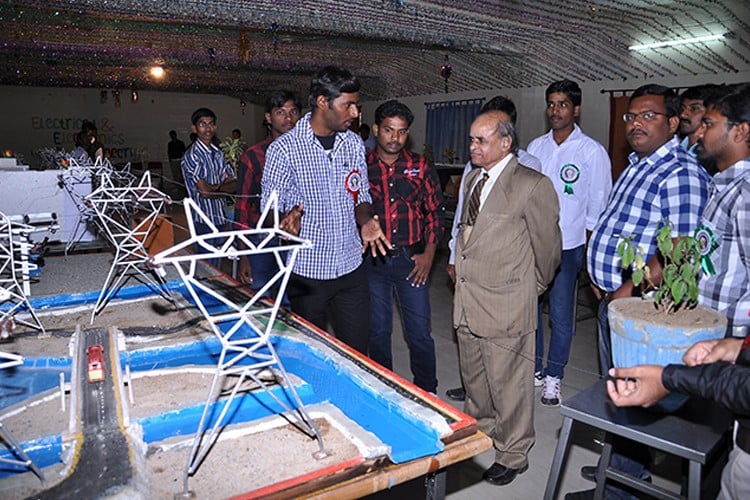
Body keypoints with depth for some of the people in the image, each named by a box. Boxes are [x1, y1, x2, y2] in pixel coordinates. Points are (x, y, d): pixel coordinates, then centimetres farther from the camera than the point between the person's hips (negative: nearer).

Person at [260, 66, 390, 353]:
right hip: (306, 272, -3)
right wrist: (288, 219, -28)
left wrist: (366, 221, -8)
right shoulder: (284, 148, -9)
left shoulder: (354, 143, 5)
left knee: (357, 352, 11)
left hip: (351, 268, 4)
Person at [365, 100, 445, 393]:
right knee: (377, 331, 13)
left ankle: (427, 391, 25)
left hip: (411, 261, 0)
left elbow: (435, 211, 5)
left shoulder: (420, 167, 1)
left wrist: (429, 254, -2)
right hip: (372, 262, 1)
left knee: (420, 332, 5)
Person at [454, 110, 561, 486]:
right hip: (467, 303, 8)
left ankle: (513, 455, 27)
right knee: (472, 376, 23)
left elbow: (548, 245, -7)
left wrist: (536, 286, 4)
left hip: (505, 306, -8)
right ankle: (479, 429, 47)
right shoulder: (473, 179, 11)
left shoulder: (533, 185, -15)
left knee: (508, 384, 7)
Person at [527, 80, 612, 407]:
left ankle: (553, 377, 20)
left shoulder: (592, 152, -3)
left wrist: (590, 250, -6)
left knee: (560, 315, 3)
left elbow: (598, 206, -1)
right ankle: (534, 368, 28)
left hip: (567, 247, -4)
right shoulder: (535, 147, 8)